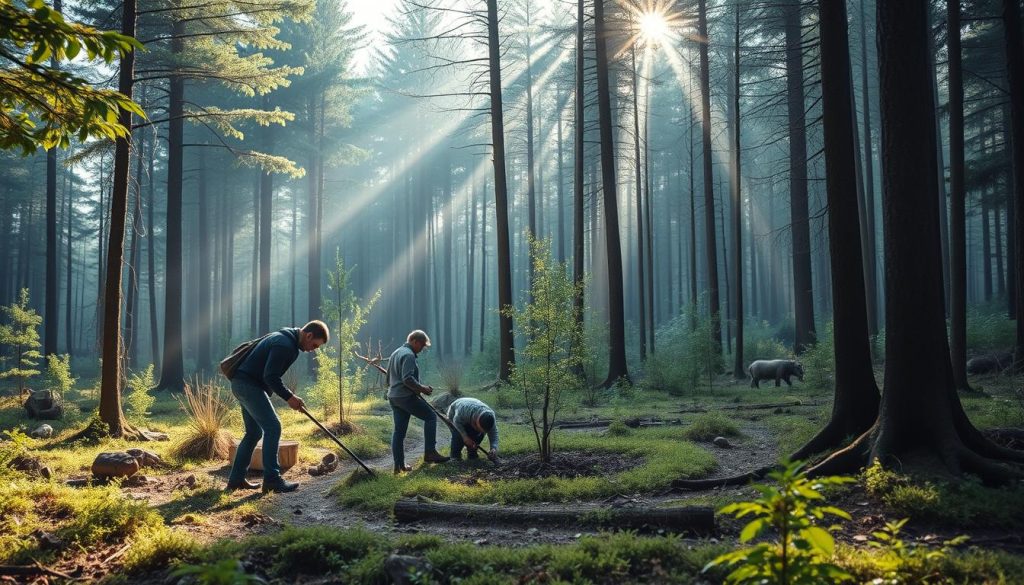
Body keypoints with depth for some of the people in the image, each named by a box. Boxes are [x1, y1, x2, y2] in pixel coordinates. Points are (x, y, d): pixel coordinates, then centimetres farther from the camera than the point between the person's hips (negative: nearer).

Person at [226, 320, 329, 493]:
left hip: (243, 384, 11)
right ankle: (272, 479, -11)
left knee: (254, 432, 15)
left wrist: (289, 396, 14)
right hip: (249, 384, -11)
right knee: (272, 427, -12)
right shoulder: (285, 345, -19)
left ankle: (236, 479, 19)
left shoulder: (286, 339, 14)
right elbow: (270, 376, -23)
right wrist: (289, 397, -17)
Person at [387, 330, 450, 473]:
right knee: (430, 417, -1)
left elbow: (389, 378, 26)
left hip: (393, 397, 10)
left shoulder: (396, 353, 21)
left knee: (399, 430, 9)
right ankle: (430, 452, -5)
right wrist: (422, 389, -13)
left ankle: (399, 465, 10)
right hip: (407, 396, -10)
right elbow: (408, 379, -22)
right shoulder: (408, 355, -11)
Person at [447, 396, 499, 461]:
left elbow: (493, 433, -24)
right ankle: (454, 453, -8)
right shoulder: (465, 410, -45)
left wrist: (494, 448, -40)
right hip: (455, 415, -3)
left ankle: (471, 451, 0)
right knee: (458, 433, -30)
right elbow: (457, 422, -31)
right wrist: (465, 437, -40)